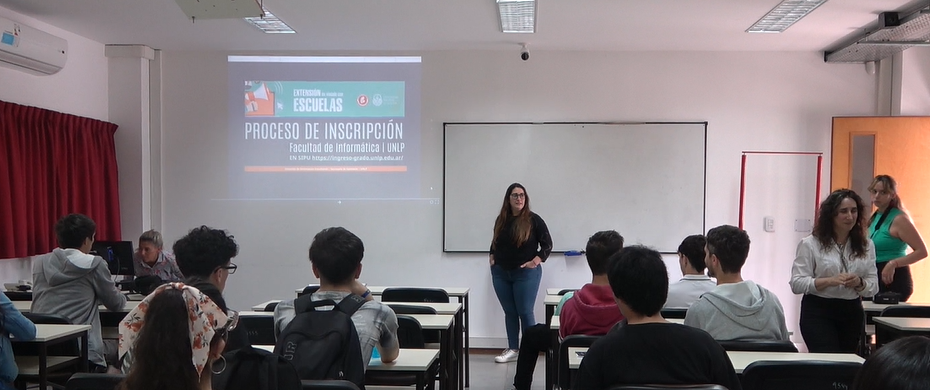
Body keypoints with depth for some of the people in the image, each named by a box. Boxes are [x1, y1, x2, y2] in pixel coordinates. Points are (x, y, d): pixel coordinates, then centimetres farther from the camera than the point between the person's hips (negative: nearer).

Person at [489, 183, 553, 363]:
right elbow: (495, 242, 20)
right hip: (500, 273, 4)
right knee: (509, 312, 10)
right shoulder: (501, 219, 6)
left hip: (526, 274, -4)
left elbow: (547, 244, -5)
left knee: (525, 312, -2)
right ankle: (512, 350, 18)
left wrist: (535, 261, -13)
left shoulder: (534, 220, -7)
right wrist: (492, 257, 7)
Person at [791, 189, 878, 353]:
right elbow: (796, 283, -12)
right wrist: (829, 281, -25)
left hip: (852, 313, 5)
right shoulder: (810, 244, -8)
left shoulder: (866, 245, 5)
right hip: (818, 312, -5)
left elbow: (874, 285, 5)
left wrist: (859, 283, -17)